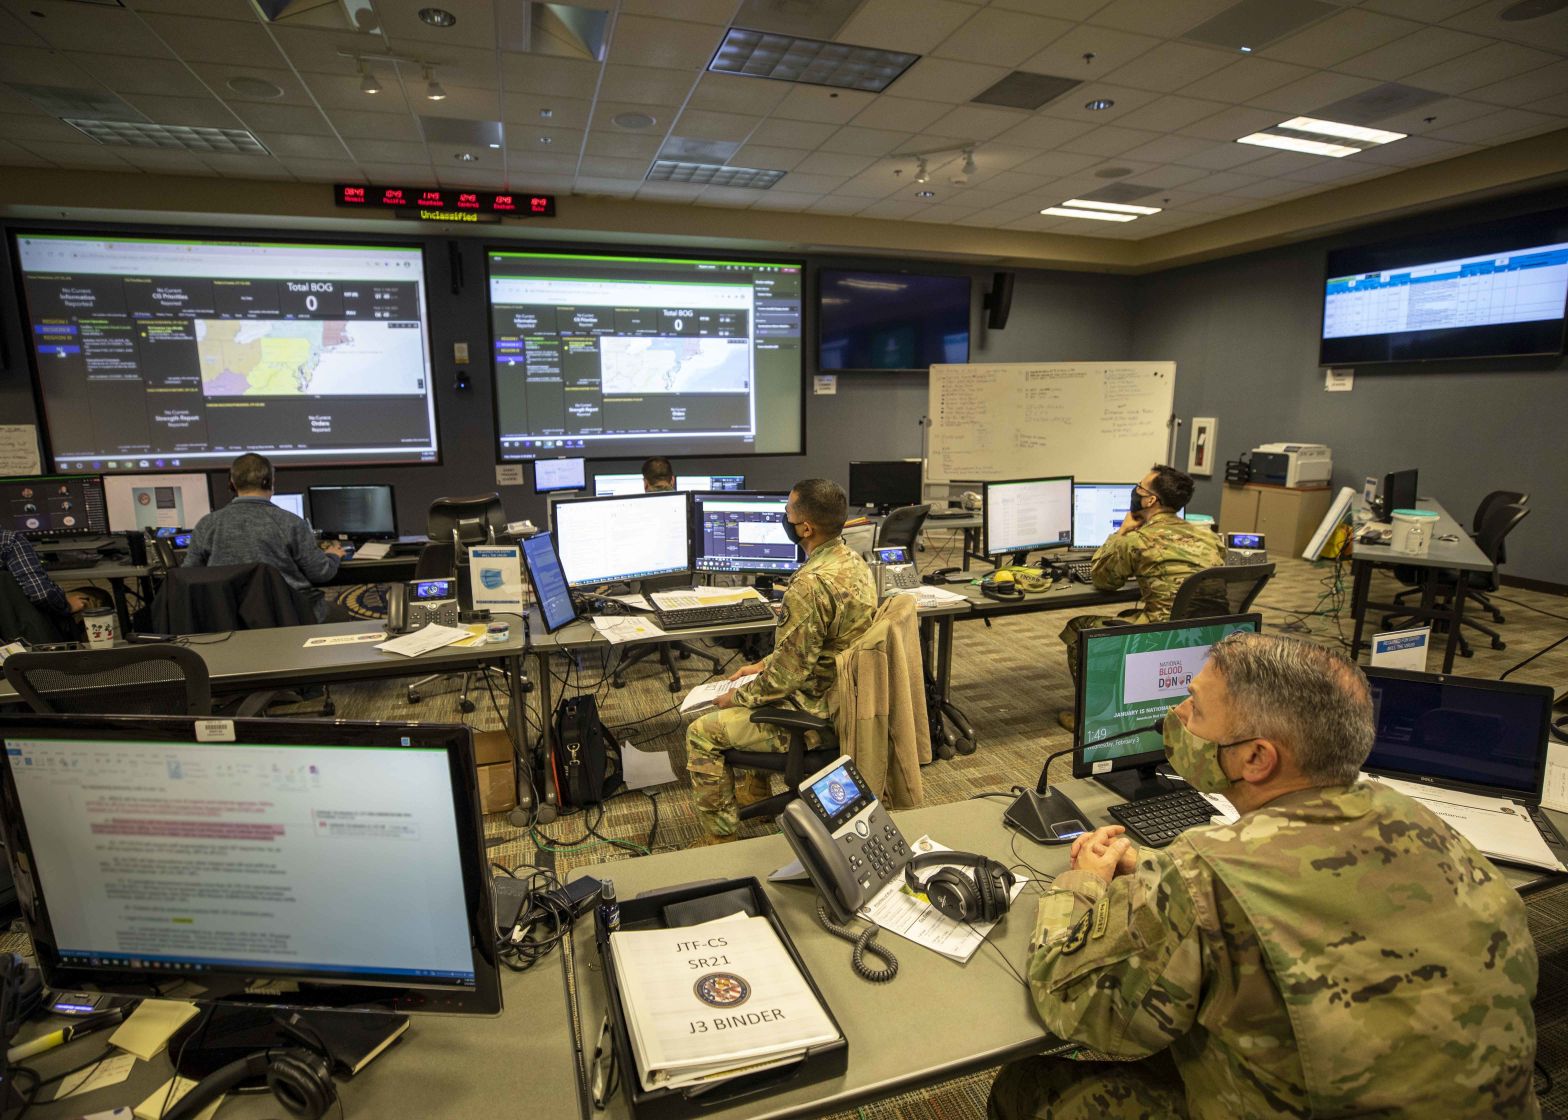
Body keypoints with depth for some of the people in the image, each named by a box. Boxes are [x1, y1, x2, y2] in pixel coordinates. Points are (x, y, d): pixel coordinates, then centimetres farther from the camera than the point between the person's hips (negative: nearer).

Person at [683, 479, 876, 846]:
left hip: (817, 715, -10)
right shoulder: (852, 560, 1)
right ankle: (758, 787, 41)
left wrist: (738, 697, -8)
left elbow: (786, 675, -24)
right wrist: (764, 664, 12)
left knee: (701, 733, 1)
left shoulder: (810, 585, -30)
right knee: (752, 691, 30)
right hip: (845, 699, 10)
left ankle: (720, 839, 14)